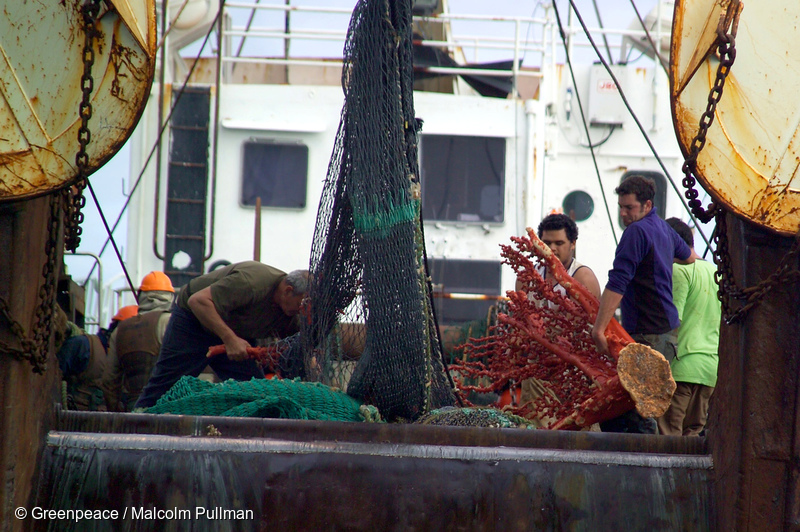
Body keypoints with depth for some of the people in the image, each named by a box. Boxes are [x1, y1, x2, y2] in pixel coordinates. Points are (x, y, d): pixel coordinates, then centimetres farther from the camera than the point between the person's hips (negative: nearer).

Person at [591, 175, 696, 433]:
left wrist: (598, 329, -22)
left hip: (648, 334, -10)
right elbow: (689, 256, 39)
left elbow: (617, 284, -20)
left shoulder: (637, 231, -13)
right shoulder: (662, 227, 17)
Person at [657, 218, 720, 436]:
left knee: (669, 432, -9)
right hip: (712, 366, 8)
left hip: (683, 364, -8)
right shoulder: (714, 271, 18)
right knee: (693, 432, 9)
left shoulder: (679, 270, -6)